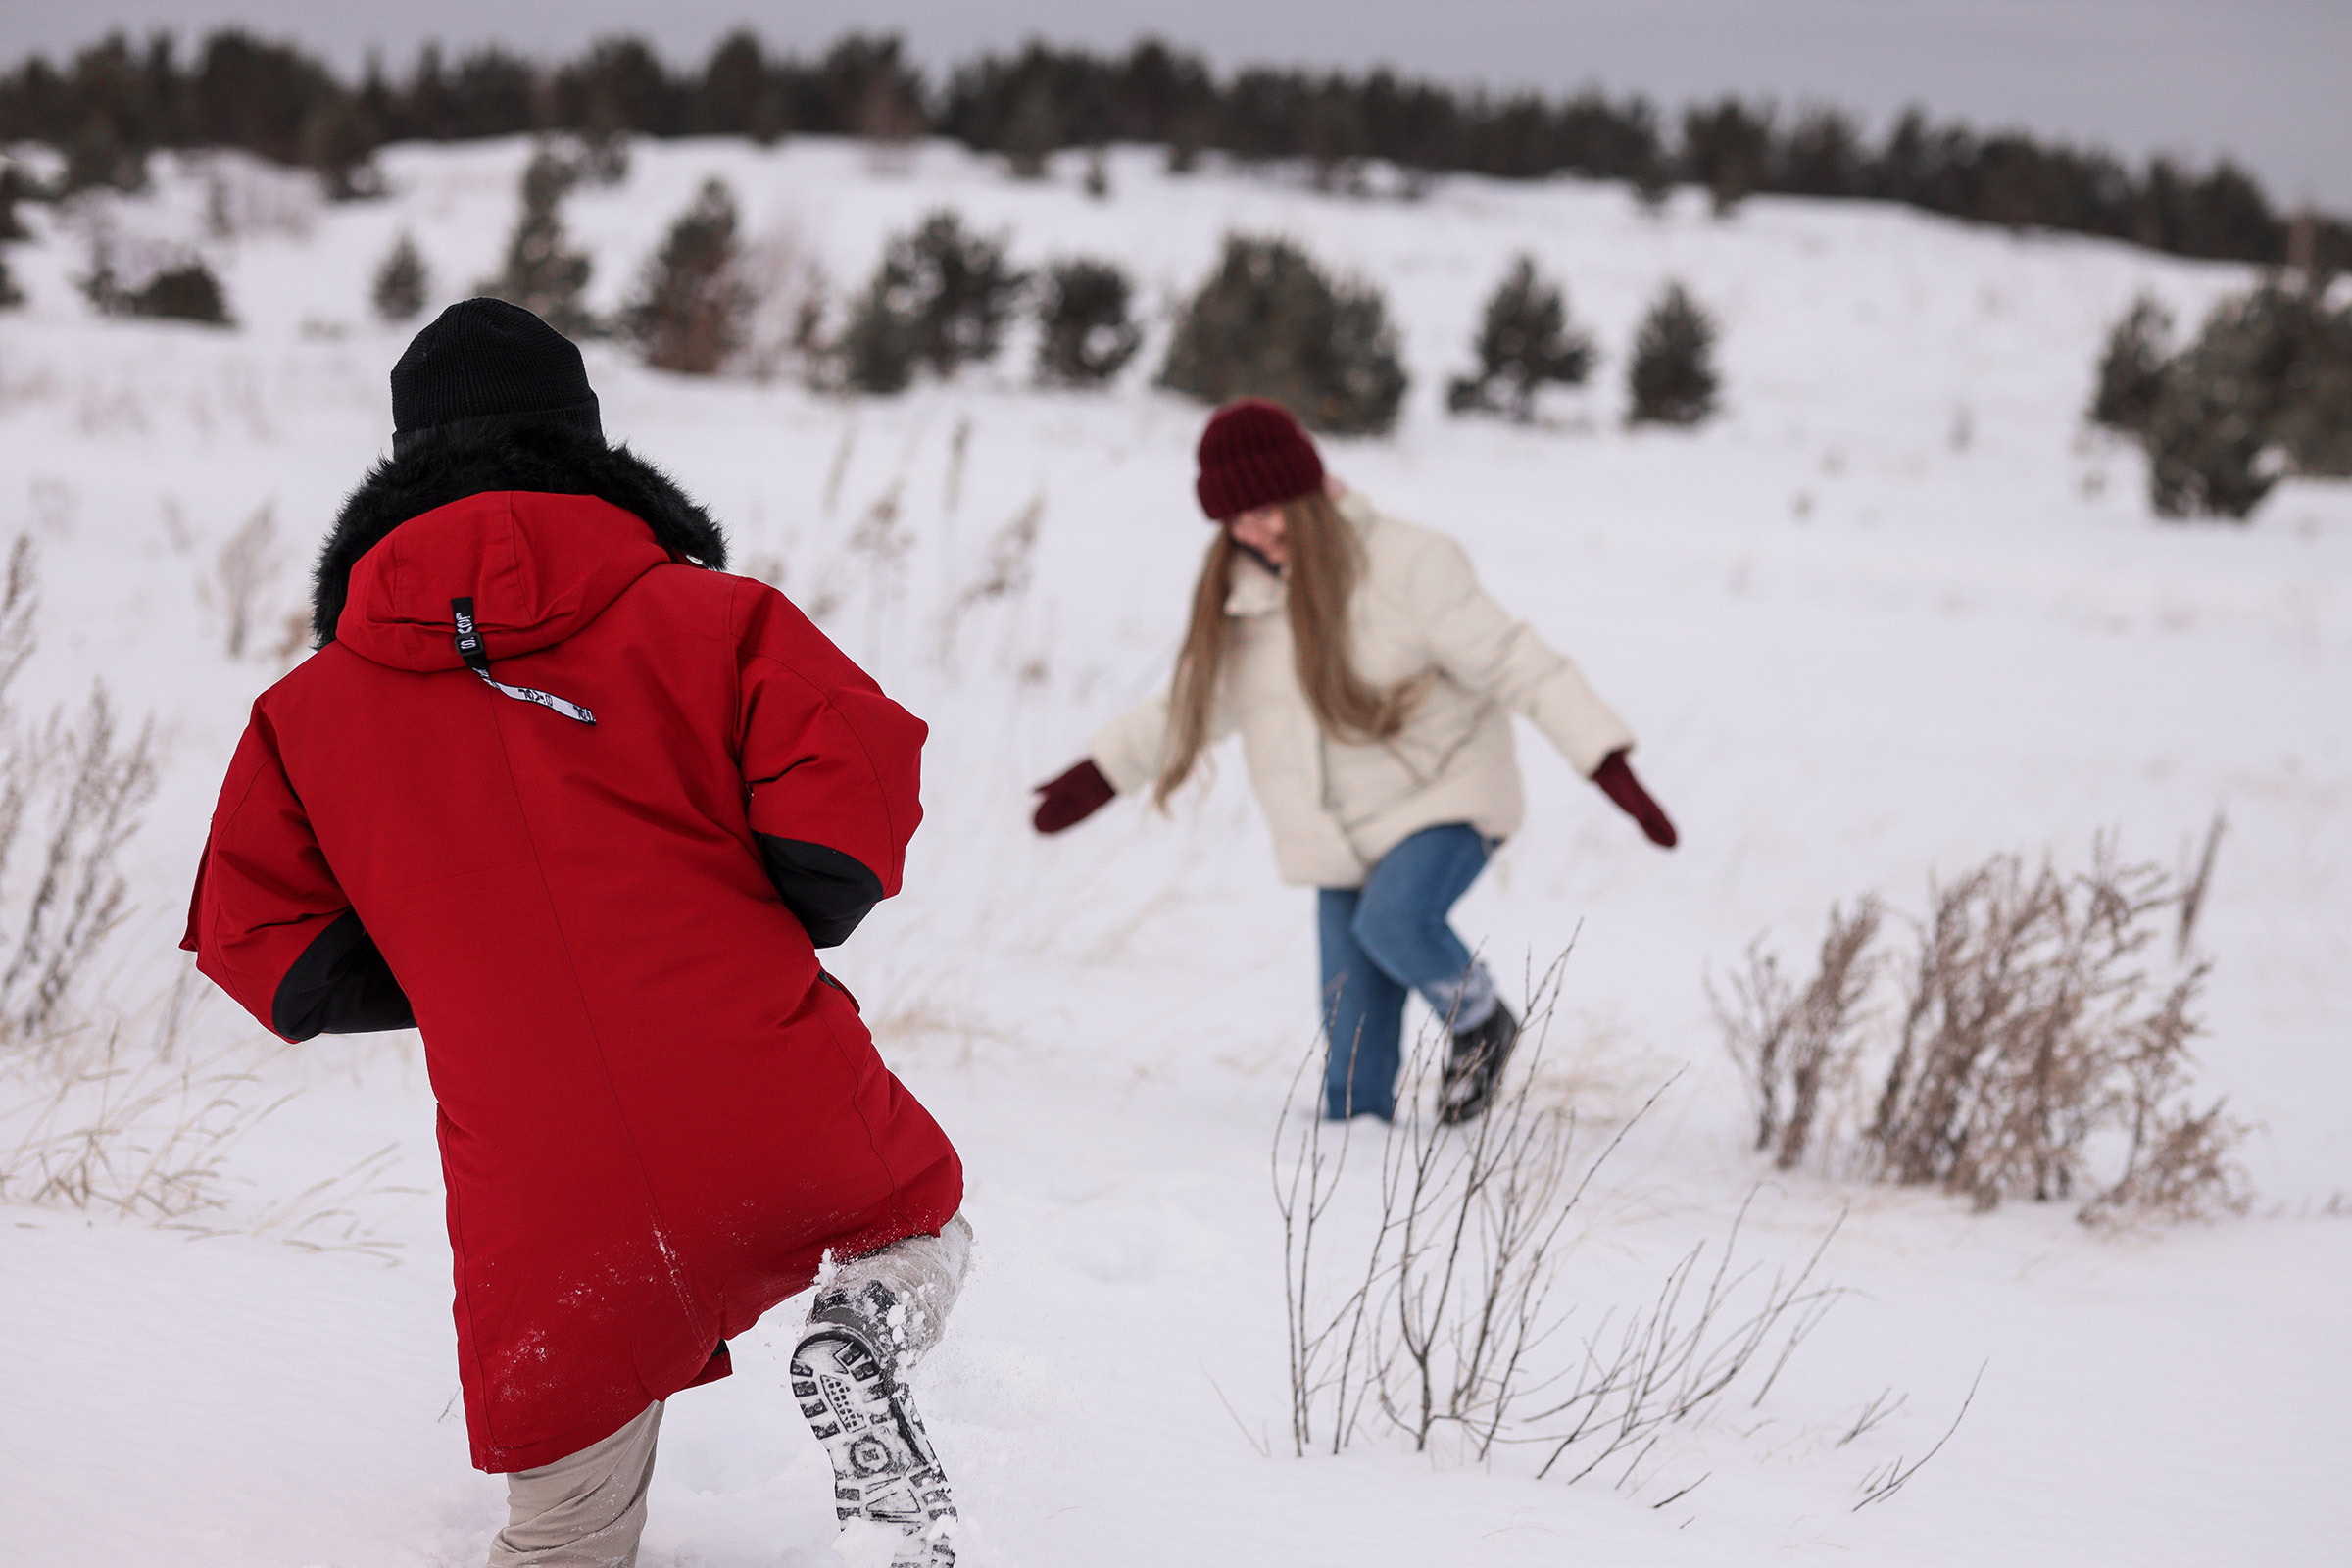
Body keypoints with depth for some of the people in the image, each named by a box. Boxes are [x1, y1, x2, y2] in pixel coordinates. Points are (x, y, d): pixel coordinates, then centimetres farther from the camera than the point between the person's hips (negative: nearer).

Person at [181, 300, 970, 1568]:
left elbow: (259, 946, 11)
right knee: (918, 1216, 32)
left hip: (547, 1211, 1)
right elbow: (855, 777, -6)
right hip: (785, 1123, -1)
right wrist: (763, 938, 12)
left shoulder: (311, 710, 13)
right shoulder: (706, 617, 6)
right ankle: (867, 1322, -2)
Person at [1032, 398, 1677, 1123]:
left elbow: (1519, 667, -19)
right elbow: (1202, 696, 20)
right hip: (1344, 843, 5)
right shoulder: (1240, 592, 1)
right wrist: (1102, 774, 22)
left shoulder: (1408, 566, -18)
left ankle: (1480, 1022, -5)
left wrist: (1610, 766, -28)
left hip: (1445, 798, -5)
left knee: (1393, 920, -33)